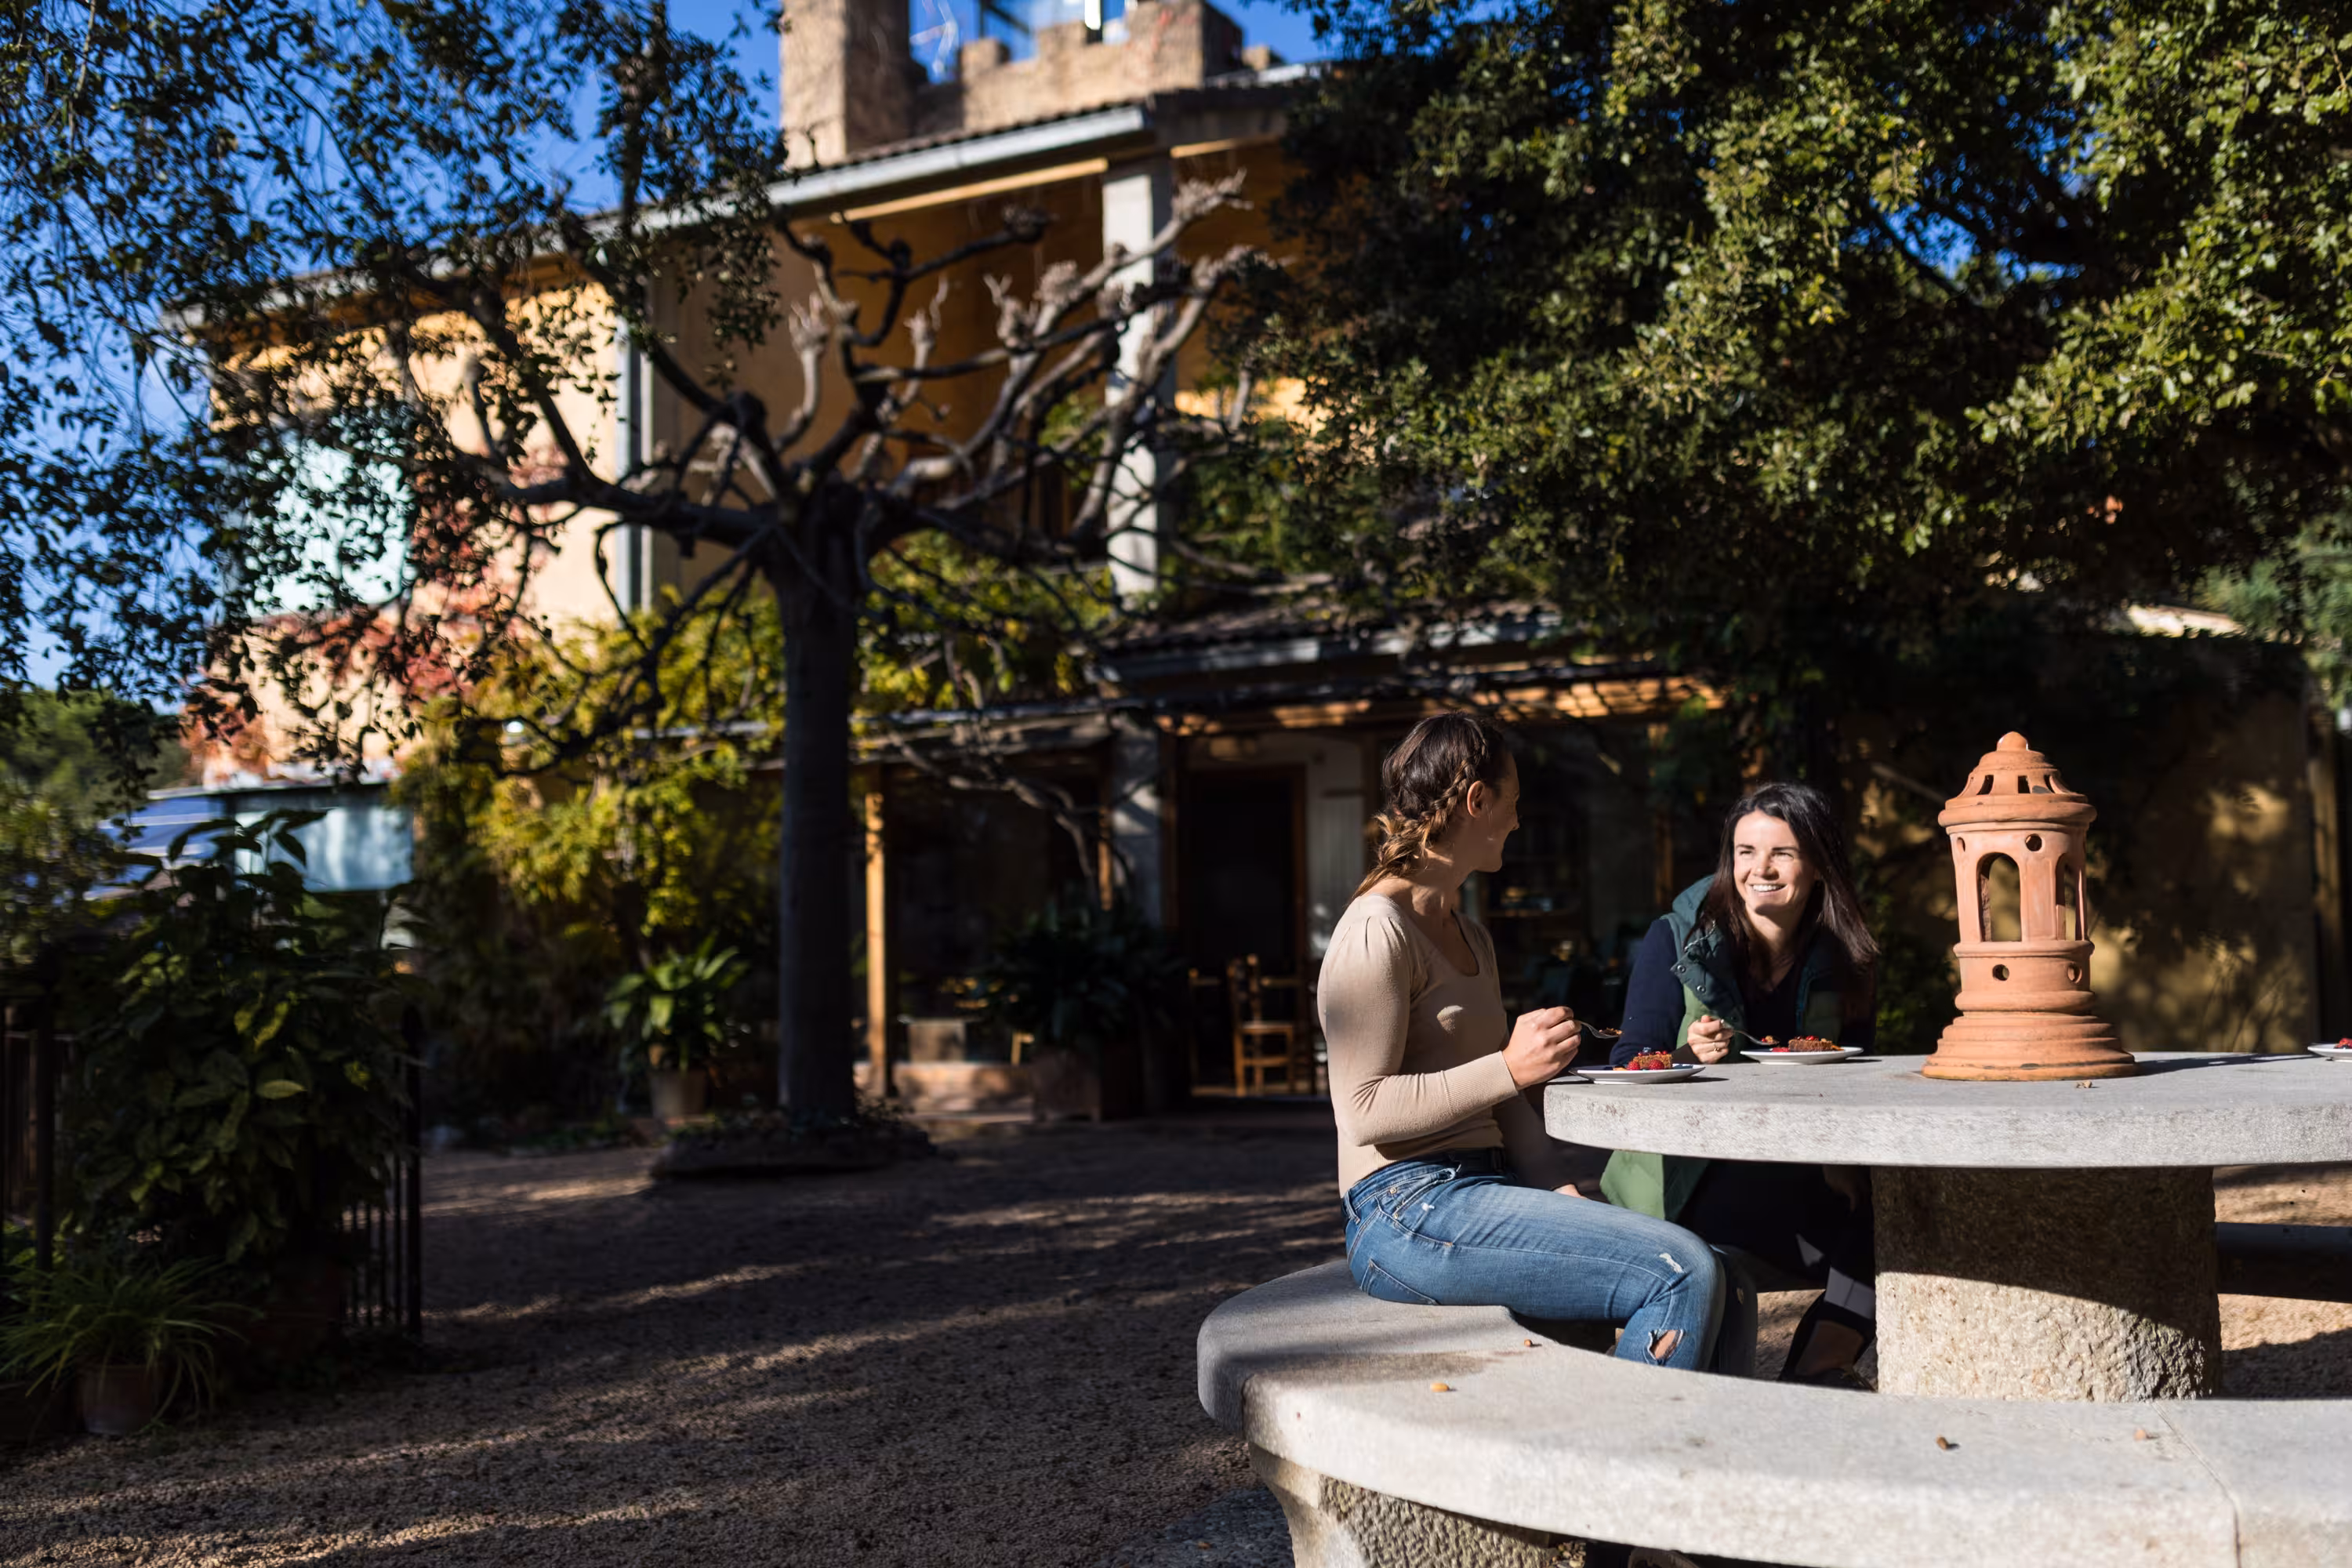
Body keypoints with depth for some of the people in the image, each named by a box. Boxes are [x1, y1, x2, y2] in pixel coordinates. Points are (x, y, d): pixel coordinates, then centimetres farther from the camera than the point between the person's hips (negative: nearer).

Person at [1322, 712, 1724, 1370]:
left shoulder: (1472, 938, 22)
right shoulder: (1377, 931, -8)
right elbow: (1365, 1110, -15)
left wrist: (1568, 1199, 4)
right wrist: (1509, 1067, -18)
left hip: (1484, 1187, 9)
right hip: (1408, 1213, -9)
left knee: (1706, 1276, -8)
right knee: (1684, 1274, -20)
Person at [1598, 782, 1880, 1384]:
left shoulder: (1842, 962, 6)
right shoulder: (1675, 941, -6)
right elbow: (1626, 1073, -9)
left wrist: (1838, 1159, -13)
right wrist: (1688, 1058, -30)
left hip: (1794, 1176, 5)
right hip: (1678, 1179, -5)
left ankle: (1818, 1370, -17)